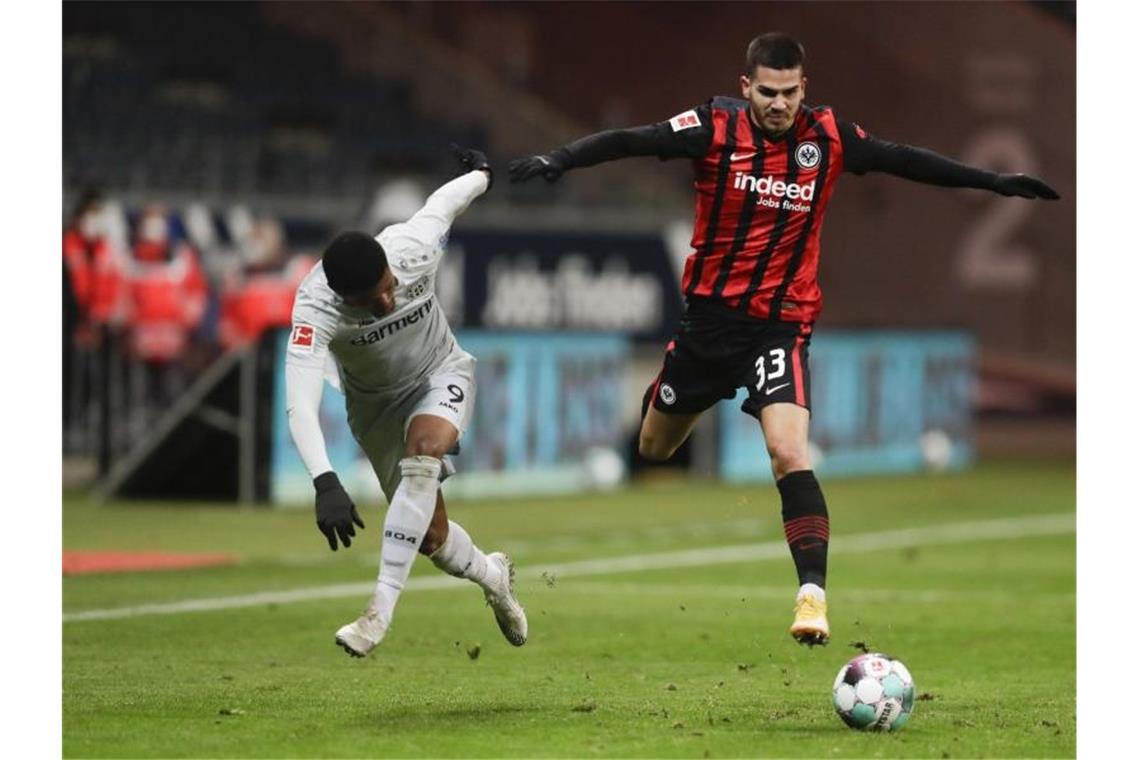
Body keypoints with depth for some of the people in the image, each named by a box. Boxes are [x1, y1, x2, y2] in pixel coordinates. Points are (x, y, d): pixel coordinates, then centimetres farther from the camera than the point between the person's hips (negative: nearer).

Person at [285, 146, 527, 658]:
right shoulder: (315, 308, -37)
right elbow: (299, 405, -47)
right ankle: (489, 573, 39)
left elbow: (444, 202, -6)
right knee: (431, 537, 2)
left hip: (441, 374, 0)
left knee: (422, 455, -32)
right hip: (376, 403, 0)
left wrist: (481, 174, 17)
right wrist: (325, 483, -61)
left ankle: (381, 608, -34)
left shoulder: (414, 248, -30)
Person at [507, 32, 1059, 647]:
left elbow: (904, 162, 7)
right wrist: (558, 160, -33)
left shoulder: (827, 138, -5)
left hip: (781, 324, -1)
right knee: (652, 449, 16)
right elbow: (631, 142, -19)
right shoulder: (716, 128, -11)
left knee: (789, 455, -20)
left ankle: (813, 593, -21)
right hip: (708, 314, 1)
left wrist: (992, 182, 11)